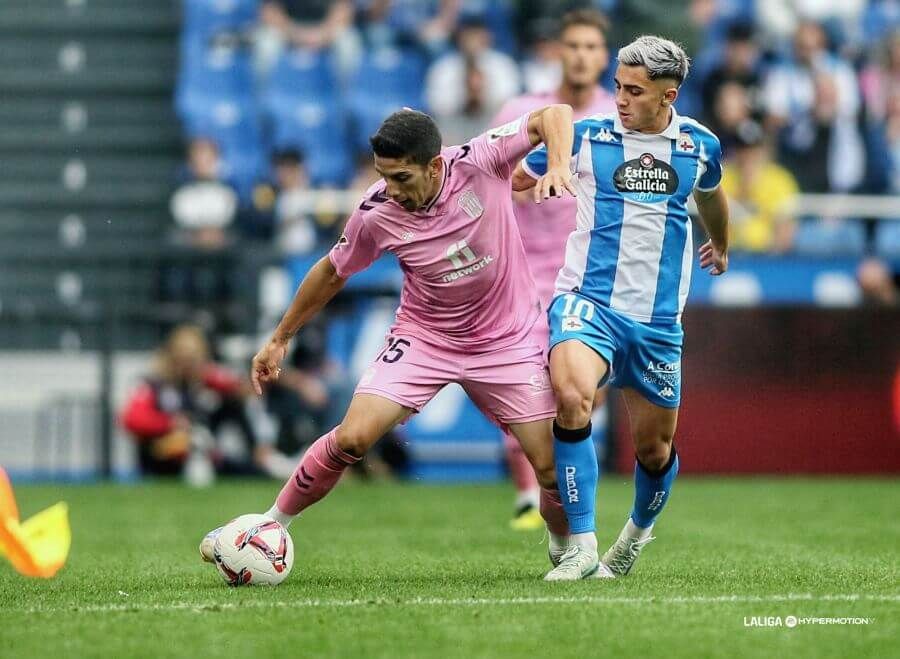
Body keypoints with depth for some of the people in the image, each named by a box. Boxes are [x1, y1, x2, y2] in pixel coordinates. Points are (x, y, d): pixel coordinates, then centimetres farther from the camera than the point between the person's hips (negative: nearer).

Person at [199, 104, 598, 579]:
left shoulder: (480, 163, -21)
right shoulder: (377, 214, -16)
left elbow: (554, 115, -13)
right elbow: (333, 272, 2)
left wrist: (558, 166, -33)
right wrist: (280, 339, 9)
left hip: (507, 342, 0)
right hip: (422, 338, 0)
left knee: (553, 468, -4)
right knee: (351, 438, -17)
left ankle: (565, 549, 28)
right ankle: (270, 527, 2)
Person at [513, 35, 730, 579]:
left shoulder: (700, 145, 5)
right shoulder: (587, 135, -3)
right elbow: (512, 180, 11)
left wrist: (721, 245, 45)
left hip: (659, 319, 3)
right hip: (588, 301, -3)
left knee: (655, 449, 9)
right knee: (572, 399, -31)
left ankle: (640, 528, 44)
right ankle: (582, 548, -26)